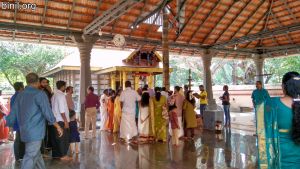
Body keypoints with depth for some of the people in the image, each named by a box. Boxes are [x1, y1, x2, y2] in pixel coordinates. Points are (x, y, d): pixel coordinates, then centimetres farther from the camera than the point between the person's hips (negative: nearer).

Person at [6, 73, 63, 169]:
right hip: (35, 132, -7)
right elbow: (48, 113, -15)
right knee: (30, 159, -2)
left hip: (25, 132, 8)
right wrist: (58, 127, -6)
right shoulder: (40, 94, -11)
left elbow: (13, 114, 12)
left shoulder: (20, 95, 10)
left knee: (37, 155, 20)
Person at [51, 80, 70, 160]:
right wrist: (66, 121, -17)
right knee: (64, 138, 2)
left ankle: (56, 154, 24)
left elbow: (54, 108, 11)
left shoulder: (54, 95, 11)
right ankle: (63, 155, 9)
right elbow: (62, 110, -19)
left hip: (55, 120, 8)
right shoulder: (61, 95, -15)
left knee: (56, 138, 14)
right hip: (61, 120, -8)